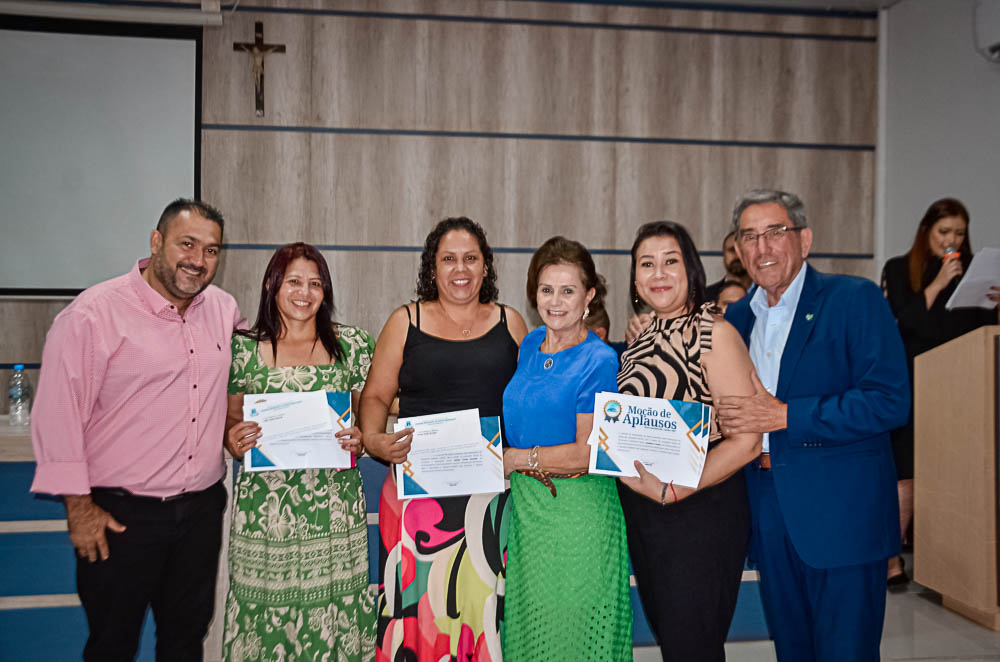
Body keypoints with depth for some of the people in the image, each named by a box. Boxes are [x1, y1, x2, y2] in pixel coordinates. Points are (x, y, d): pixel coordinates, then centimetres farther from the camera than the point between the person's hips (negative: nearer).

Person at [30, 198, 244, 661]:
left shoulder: (224, 309, 4)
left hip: (203, 508, 5)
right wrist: (79, 506, -12)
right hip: (119, 516, -5)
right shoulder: (93, 314, -13)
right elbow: (58, 413, -13)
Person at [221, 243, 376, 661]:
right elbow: (231, 420, 10)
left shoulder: (352, 343, 6)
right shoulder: (244, 349, 4)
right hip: (264, 504, 0)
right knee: (266, 604, 3)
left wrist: (360, 438, -9)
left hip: (334, 504, 1)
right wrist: (234, 441, -11)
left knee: (333, 602, 2)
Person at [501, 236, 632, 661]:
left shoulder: (599, 361, -12)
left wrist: (516, 459, -10)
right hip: (525, 504, 6)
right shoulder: (529, 345, 7)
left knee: (572, 626, 7)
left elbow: (586, 454, -15)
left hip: (577, 509, -6)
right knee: (528, 624, 15)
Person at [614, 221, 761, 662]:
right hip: (642, 514, 7)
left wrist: (669, 490, -21)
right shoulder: (642, 338, 11)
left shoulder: (714, 333, -11)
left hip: (701, 512, -7)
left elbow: (746, 441, -18)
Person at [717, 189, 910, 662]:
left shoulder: (855, 300, -8)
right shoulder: (737, 316, 11)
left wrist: (784, 415, -20)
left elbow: (890, 401, -17)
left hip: (840, 516, -5)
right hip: (767, 514, 6)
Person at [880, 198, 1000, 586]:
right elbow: (900, 322, -8)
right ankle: (891, 560, 1)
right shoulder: (899, 269, 4)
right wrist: (938, 284, -14)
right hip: (913, 386, -3)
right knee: (908, 475, -6)